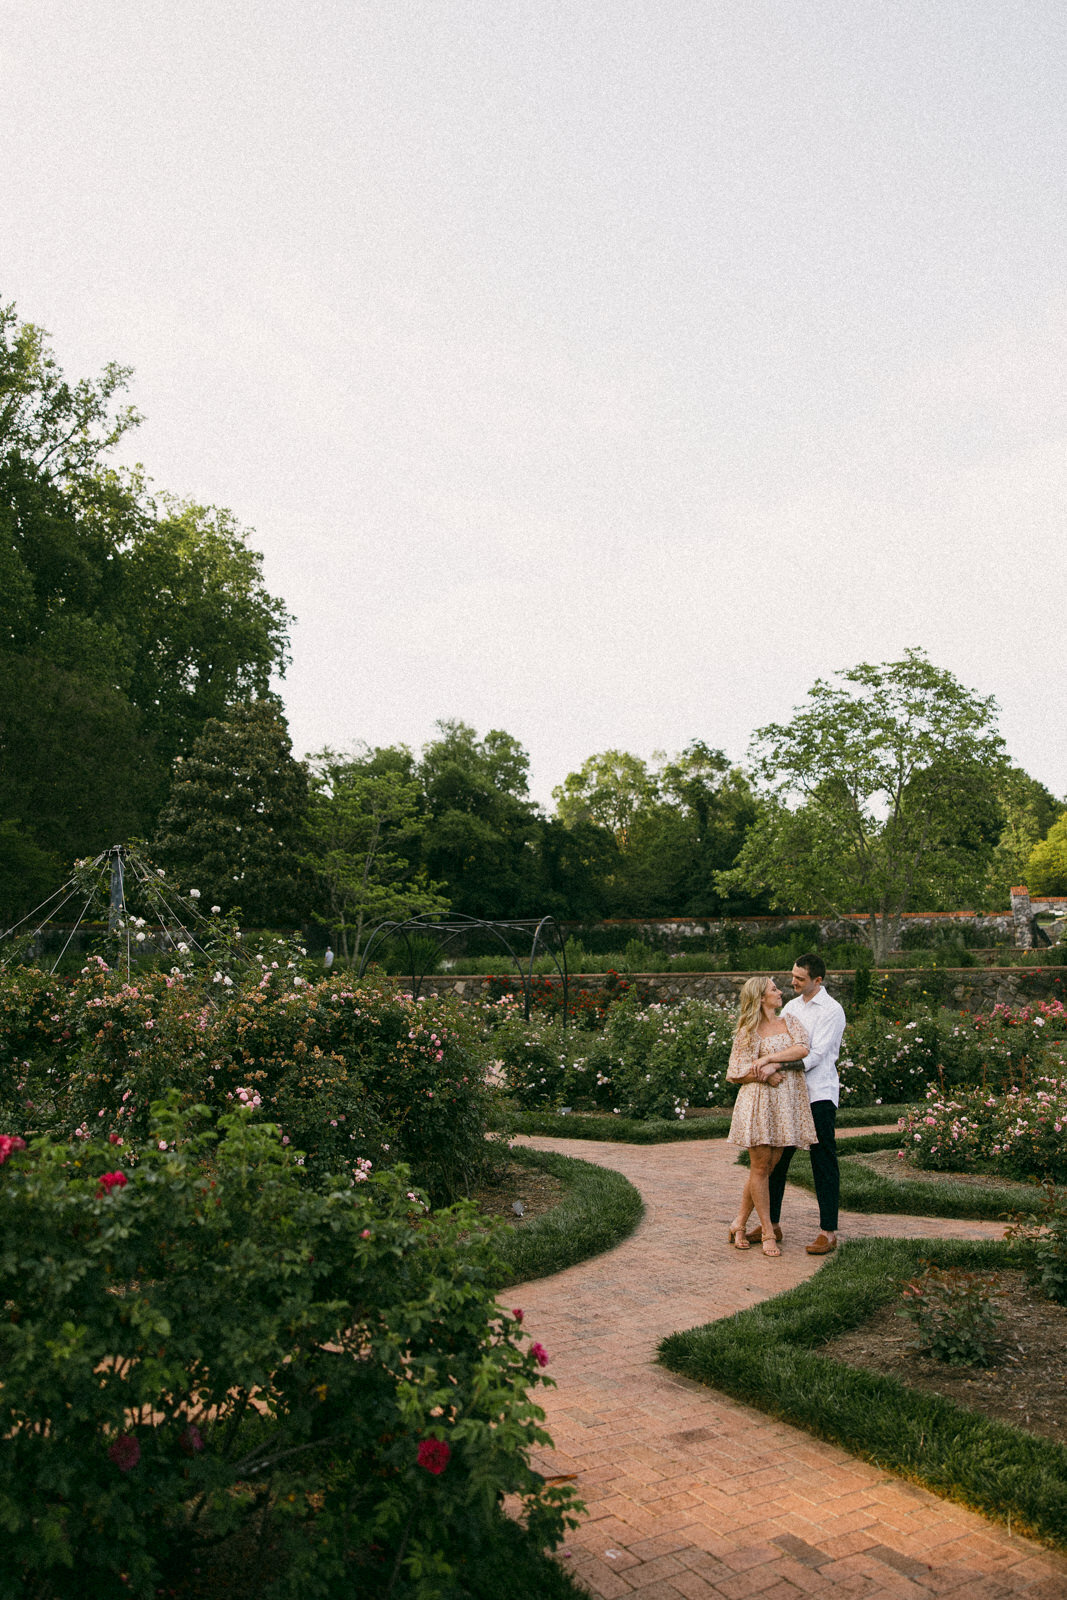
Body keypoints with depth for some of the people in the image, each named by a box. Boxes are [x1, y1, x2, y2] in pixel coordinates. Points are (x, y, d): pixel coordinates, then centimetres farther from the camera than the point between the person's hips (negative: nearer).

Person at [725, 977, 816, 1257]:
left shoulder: (789, 1022, 11)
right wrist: (763, 1074, -15)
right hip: (759, 1100, -4)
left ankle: (739, 1223, 19)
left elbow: (802, 1049, -7)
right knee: (760, 1166, -2)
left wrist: (769, 1060, -14)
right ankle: (768, 1233, 8)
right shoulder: (747, 1031, 1)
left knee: (768, 1167, 6)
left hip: (787, 1103, 4)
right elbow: (736, 1073, 1)